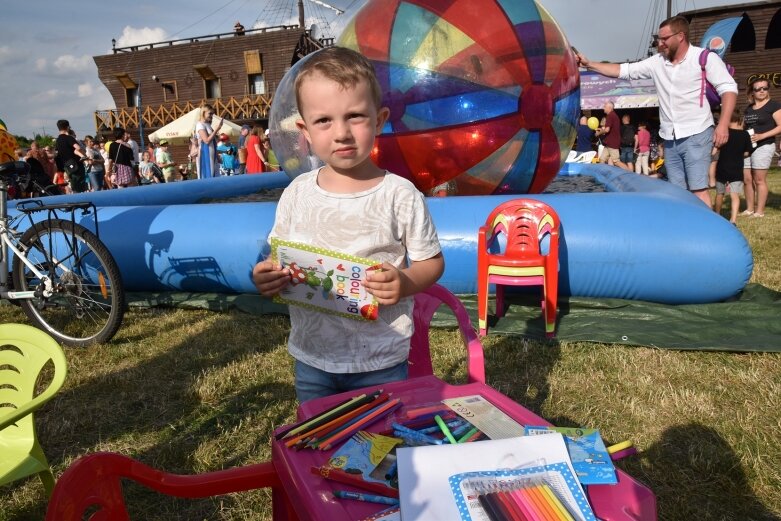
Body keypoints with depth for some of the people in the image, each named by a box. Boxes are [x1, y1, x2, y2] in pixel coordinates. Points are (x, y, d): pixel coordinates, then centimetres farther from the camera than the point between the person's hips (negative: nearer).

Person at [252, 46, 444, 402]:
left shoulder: (400, 195, -14)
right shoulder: (296, 194, -4)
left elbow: (432, 260, -5)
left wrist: (406, 282, -25)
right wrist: (268, 277, -15)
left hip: (381, 362, -3)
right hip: (312, 358, 4)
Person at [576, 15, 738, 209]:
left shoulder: (705, 58, -4)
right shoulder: (657, 62, 10)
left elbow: (728, 88, -8)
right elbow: (623, 71, 11)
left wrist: (723, 125, -19)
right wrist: (590, 64, 4)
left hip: (696, 136, -5)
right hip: (670, 140, 6)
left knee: (698, 190, -11)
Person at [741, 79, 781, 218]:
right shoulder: (748, 109, 16)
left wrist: (762, 136, -18)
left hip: (763, 146, -6)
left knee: (759, 180, -5)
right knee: (747, 179, 5)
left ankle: (760, 211, 0)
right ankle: (749, 209, 13)